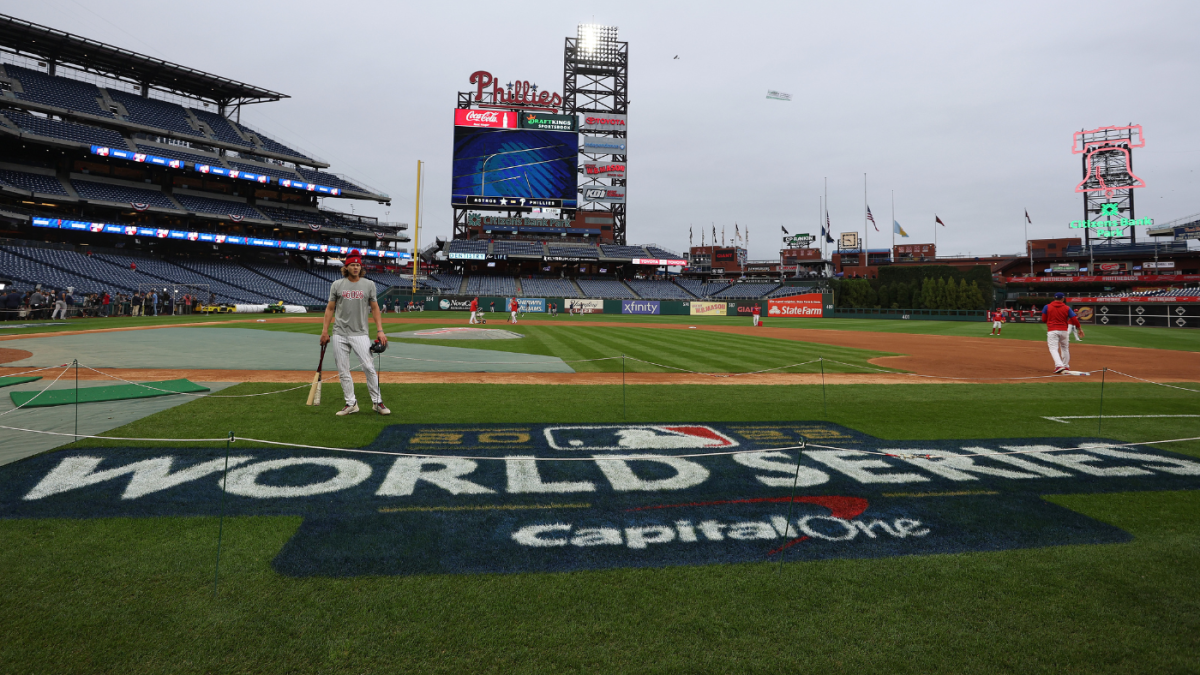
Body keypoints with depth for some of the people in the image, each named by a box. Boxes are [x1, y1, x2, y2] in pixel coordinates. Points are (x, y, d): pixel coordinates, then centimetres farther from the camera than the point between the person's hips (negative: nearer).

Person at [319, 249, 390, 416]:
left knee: (369, 368, -9)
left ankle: (377, 402, 2)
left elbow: (375, 308, 6)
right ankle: (351, 404, 13)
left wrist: (380, 330, -3)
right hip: (339, 334, 2)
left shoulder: (369, 284, 5)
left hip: (360, 334, -1)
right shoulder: (337, 285, 6)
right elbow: (330, 308, 9)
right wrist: (324, 330, 1)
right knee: (343, 371, 3)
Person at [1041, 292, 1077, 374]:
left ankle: (1059, 365, -28)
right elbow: (1074, 319, -1)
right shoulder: (1067, 308, 4)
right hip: (1063, 331, 2)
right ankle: (1066, 367, 24)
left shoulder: (1047, 307, 1)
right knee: (1065, 348, 18)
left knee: (1053, 349, -9)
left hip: (1052, 331, -2)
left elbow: (1043, 320, 2)